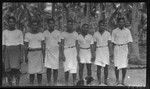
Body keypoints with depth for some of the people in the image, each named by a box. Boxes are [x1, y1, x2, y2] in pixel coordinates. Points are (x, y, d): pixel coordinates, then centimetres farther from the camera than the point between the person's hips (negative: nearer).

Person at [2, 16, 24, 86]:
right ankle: (10, 85, 8)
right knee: (8, 71, -1)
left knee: (16, 69, -18)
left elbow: (21, 45, 4)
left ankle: (17, 84, -15)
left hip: (16, 51, -2)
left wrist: (21, 56, -4)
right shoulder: (4, 32, 12)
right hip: (7, 52, 2)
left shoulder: (19, 32, 7)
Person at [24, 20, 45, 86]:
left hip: (39, 53, 0)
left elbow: (42, 46, 4)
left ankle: (40, 85, 5)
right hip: (31, 54, 0)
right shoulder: (27, 34, 3)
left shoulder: (40, 34, 3)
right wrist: (26, 57, 1)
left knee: (39, 70, -1)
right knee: (31, 71, -1)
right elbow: (26, 47, 5)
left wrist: (43, 56, -1)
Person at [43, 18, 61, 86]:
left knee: (55, 69, -1)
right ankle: (49, 83, 5)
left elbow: (60, 44, 3)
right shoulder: (45, 33, 7)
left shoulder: (58, 33, 3)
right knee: (48, 68, -2)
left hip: (56, 52, -1)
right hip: (48, 52, 1)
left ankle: (55, 83, 7)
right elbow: (43, 44, 11)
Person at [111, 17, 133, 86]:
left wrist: (129, 50, -3)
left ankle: (123, 81, 8)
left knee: (124, 66, -2)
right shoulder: (114, 31, 6)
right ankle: (117, 80, 6)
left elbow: (129, 41, 4)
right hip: (117, 48, 0)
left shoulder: (127, 31, 6)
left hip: (125, 48, 0)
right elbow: (113, 41, 7)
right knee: (117, 65, -5)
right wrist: (114, 50, -1)